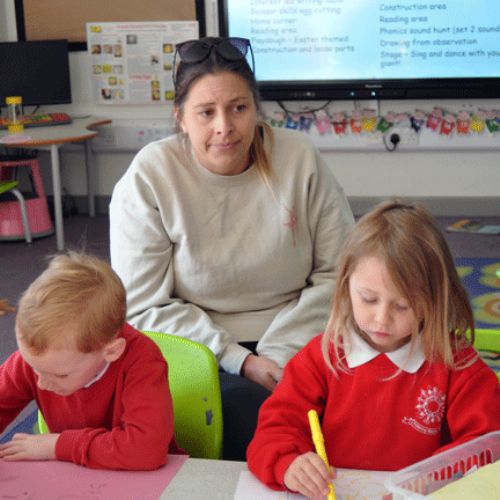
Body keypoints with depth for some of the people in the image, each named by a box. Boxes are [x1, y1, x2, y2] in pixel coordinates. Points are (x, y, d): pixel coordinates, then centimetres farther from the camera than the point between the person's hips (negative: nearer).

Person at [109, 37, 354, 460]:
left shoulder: (300, 158, -3)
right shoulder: (148, 177, -8)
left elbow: (338, 272, 0)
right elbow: (144, 306, -7)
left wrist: (281, 352, -13)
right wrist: (240, 360, -15)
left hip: (294, 343, 2)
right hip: (200, 351, -1)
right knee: (246, 405, -31)